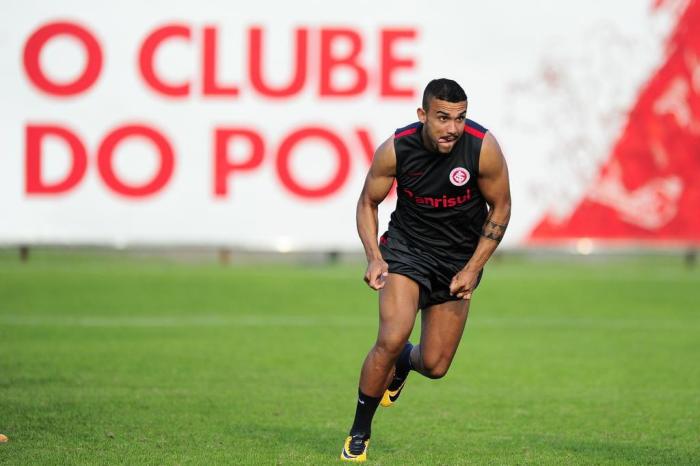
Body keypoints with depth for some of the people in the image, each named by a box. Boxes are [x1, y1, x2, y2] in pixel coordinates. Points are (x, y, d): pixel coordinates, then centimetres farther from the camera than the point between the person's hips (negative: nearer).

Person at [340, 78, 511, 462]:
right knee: (391, 339, -22)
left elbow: (500, 208, -5)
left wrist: (473, 269, -10)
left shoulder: (483, 148, -20)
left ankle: (404, 363, 41)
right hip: (406, 247, -1)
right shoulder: (395, 149, -19)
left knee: (435, 366, 1)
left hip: (459, 258, 1)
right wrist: (374, 257, -16)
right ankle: (359, 434, -3)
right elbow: (368, 203, -2)